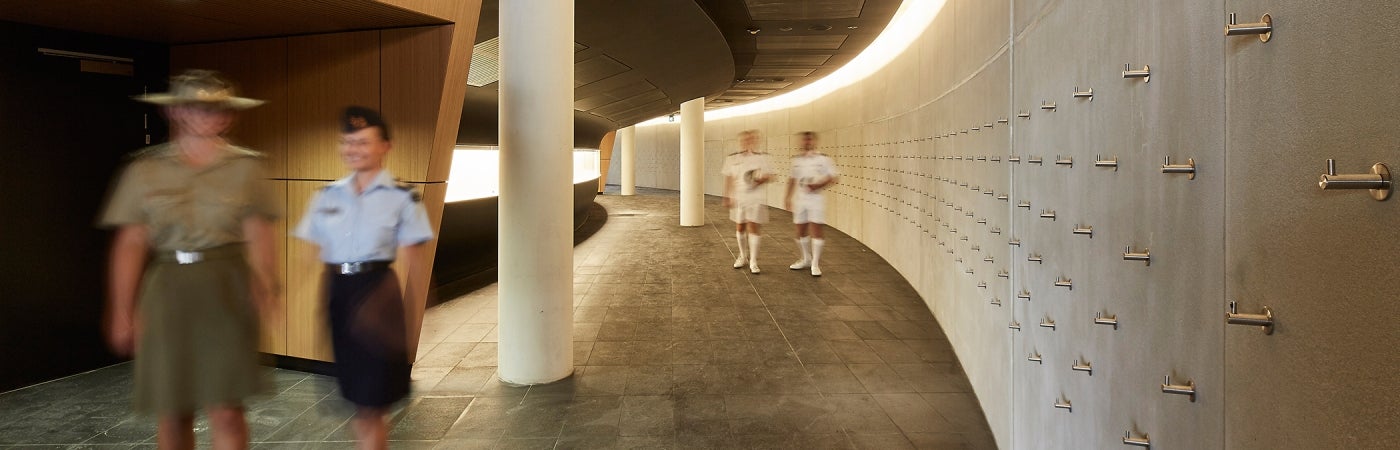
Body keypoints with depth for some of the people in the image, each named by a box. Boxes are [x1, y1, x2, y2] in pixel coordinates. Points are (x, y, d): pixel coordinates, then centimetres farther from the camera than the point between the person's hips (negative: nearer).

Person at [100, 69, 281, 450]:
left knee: (226, 411, -4)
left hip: (226, 291, -1)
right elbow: (130, 245, 3)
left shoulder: (246, 166, 3)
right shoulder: (145, 168, 4)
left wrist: (267, 289, -15)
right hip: (166, 292, 2)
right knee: (171, 414, 9)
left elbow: (259, 237, -3)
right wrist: (121, 312, 0)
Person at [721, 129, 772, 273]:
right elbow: (728, 179, 6)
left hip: (756, 199, -2)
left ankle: (753, 261, -1)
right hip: (738, 198, 2)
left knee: (753, 228, -7)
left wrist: (760, 181, -18)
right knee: (740, 228, 12)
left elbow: (768, 176, 3)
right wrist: (727, 197, 2)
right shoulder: (732, 159, 2)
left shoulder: (762, 158, -1)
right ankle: (742, 256, 30)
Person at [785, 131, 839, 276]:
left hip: (816, 198, -5)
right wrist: (788, 197, 14)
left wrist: (819, 185, -20)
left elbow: (832, 178, -6)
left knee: (815, 230, -7)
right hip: (800, 198, 5)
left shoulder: (823, 159, -5)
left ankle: (815, 264, 0)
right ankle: (806, 259, 29)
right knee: (801, 231, 10)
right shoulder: (796, 160, 9)